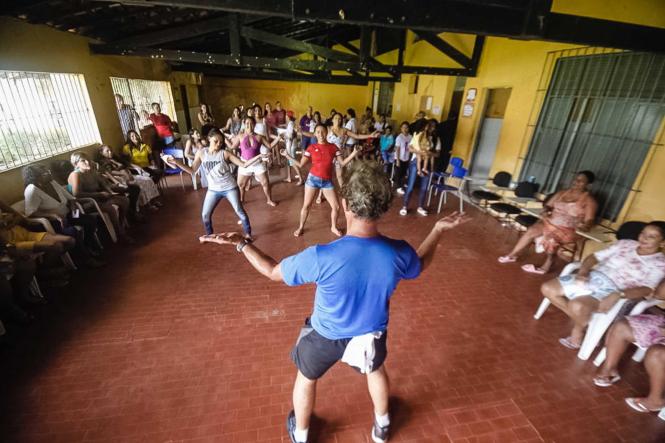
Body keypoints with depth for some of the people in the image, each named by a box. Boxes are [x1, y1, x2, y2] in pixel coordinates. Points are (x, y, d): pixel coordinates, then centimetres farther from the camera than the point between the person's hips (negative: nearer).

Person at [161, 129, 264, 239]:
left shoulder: (225, 153, -11)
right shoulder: (201, 153, -4)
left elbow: (244, 165, -13)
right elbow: (192, 170, 0)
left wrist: (258, 157, -26)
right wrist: (176, 162, -11)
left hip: (230, 188, -3)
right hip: (213, 190, 3)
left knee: (240, 211, 3)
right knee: (205, 215, 8)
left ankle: (248, 233, 24)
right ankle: (209, 235, 33)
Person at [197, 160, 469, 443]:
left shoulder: (321, 257, -38)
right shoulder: (399, 253, -28)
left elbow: (273, 271, -19)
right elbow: (420, 265, -1)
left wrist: (240, 244, -7)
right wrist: (439, 229, 9)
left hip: (325, 336, -2)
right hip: (371, 333, 3)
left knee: (306, 378, 30)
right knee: (376, 370, 36)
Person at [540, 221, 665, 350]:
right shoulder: (625, 244, 14)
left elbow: (647, 289, -11)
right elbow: (594, 257, 12)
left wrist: (619, 295, -29)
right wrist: (583, 271, -8)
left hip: (611, 290, -6)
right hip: (591, 277, 6)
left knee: (577, 305, -35)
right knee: (547, 288, -9)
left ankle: (578, 331, 1)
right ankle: (580, 319, 6)